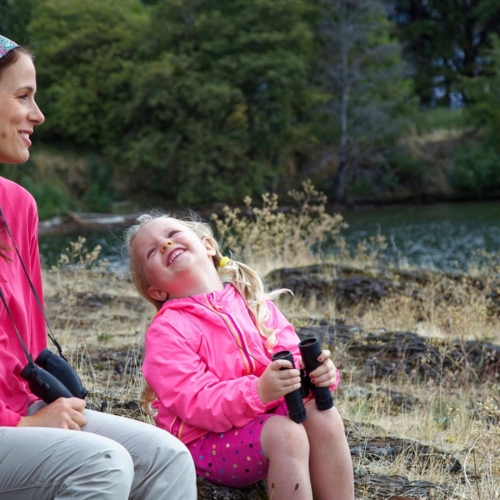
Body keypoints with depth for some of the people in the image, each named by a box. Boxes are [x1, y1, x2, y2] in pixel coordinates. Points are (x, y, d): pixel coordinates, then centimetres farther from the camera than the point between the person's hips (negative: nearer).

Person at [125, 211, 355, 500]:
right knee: (286, 434, -30)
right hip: (209, 442, -5)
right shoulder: (166, 332, -10)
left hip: (267, 415, 5)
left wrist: (317, 370, -21)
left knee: (323, 416, -21)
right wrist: (259, 391, -36)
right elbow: (196, 404, -19)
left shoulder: (251, 301, 7)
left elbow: (292, 355, 4)